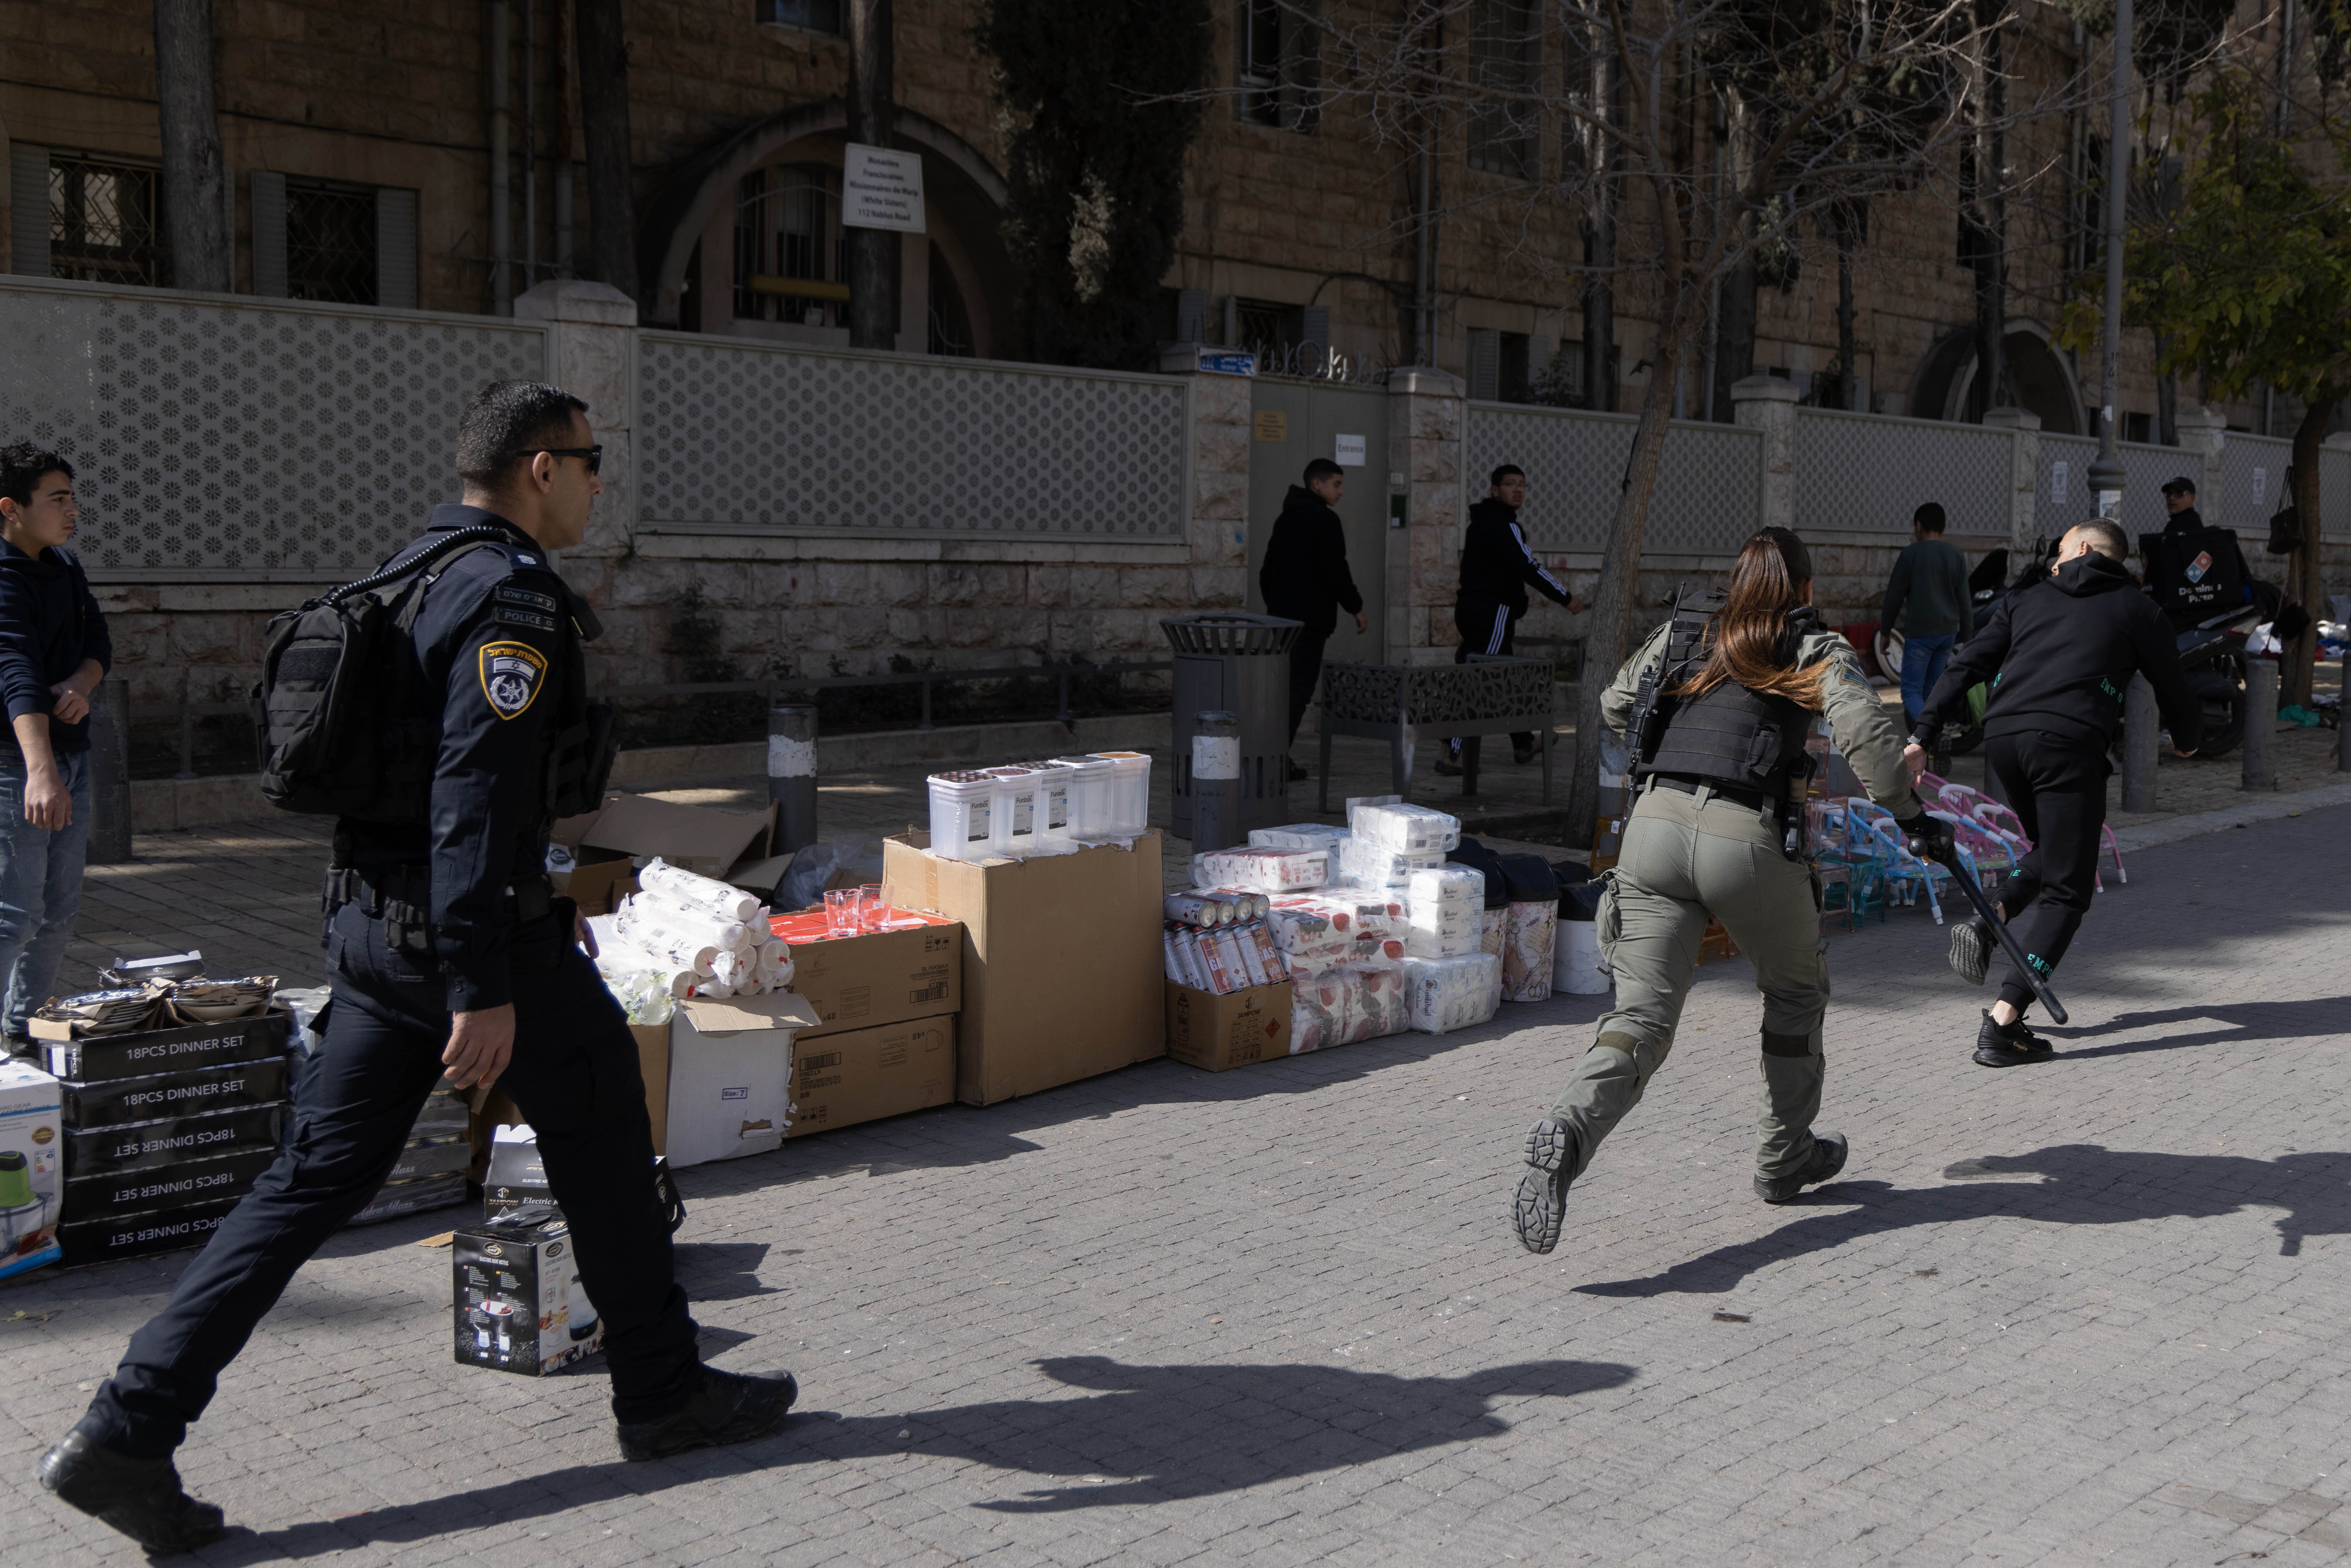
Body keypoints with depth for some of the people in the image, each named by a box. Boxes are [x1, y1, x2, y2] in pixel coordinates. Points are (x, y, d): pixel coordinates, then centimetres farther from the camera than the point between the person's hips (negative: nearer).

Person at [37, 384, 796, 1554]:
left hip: (370, 922, 9)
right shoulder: (510, 597, -16)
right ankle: (663, 1394, 23)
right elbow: (473, 798, -24)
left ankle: (128, 1433, 4)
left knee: (315, 1178, 8)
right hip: (479, 929, -9)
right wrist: (484, 990, -26)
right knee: (603, 1138, 9)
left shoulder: (414, 573, 15)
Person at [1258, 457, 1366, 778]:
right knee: (1299, 689, -8)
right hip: (1310, 619, -9)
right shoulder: (1324, 519, -10)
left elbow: (1267, 569, 24)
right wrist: (1356, 608, -8)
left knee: (1283, 688, 12)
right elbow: (1335, 570, -16)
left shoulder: (1286, 518, 19)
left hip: (1281, 616, 9)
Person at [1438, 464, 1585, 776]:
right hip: (1493, 611, -10)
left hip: (1470, 608, 10)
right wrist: (1566, 598, -11)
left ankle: (1524, 744, 35)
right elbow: (1528, 567, -18)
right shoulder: (1503, 526, -14)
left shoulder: (1482, 522, 17)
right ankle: (1452, 755, -15)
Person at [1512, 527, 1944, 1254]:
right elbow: (1866, 732, -6)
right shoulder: (1819, 651, 10)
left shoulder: (1678, 636, 21)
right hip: (1750, 840, -2)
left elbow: (1614, 710, 29)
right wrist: (1910, 817, 3)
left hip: (1655, 826, 3)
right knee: (1797, 990, 24)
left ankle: (1566, 1133, -29)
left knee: (1642, 1014, -2)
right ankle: (1783, 1158, 34)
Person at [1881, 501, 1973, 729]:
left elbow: (1894, 596, -4)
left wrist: (1886, 630, 6)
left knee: (1911, 691, -5)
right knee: (1931, 689, 15)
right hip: (1948, 631, 5)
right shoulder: (1956, 555, 7)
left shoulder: (1911, 553, -6)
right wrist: (1967, 636, 13)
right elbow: (1965, 601, 8)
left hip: (1920, 631, -5)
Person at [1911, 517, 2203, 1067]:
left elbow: (1965, 668, 13)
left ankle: (1990, 922, 4)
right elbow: (2174, 691, 21)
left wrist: (1921, 736, 9)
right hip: (2069, 742, -4)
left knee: (2052, 852, 29)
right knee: (2065, 892, 1)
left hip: (2002, 738, 4)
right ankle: (2003, 1025, -10)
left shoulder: (2026, 600, 22)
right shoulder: (2137, 610, 16)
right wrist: (2187, 739, 42)